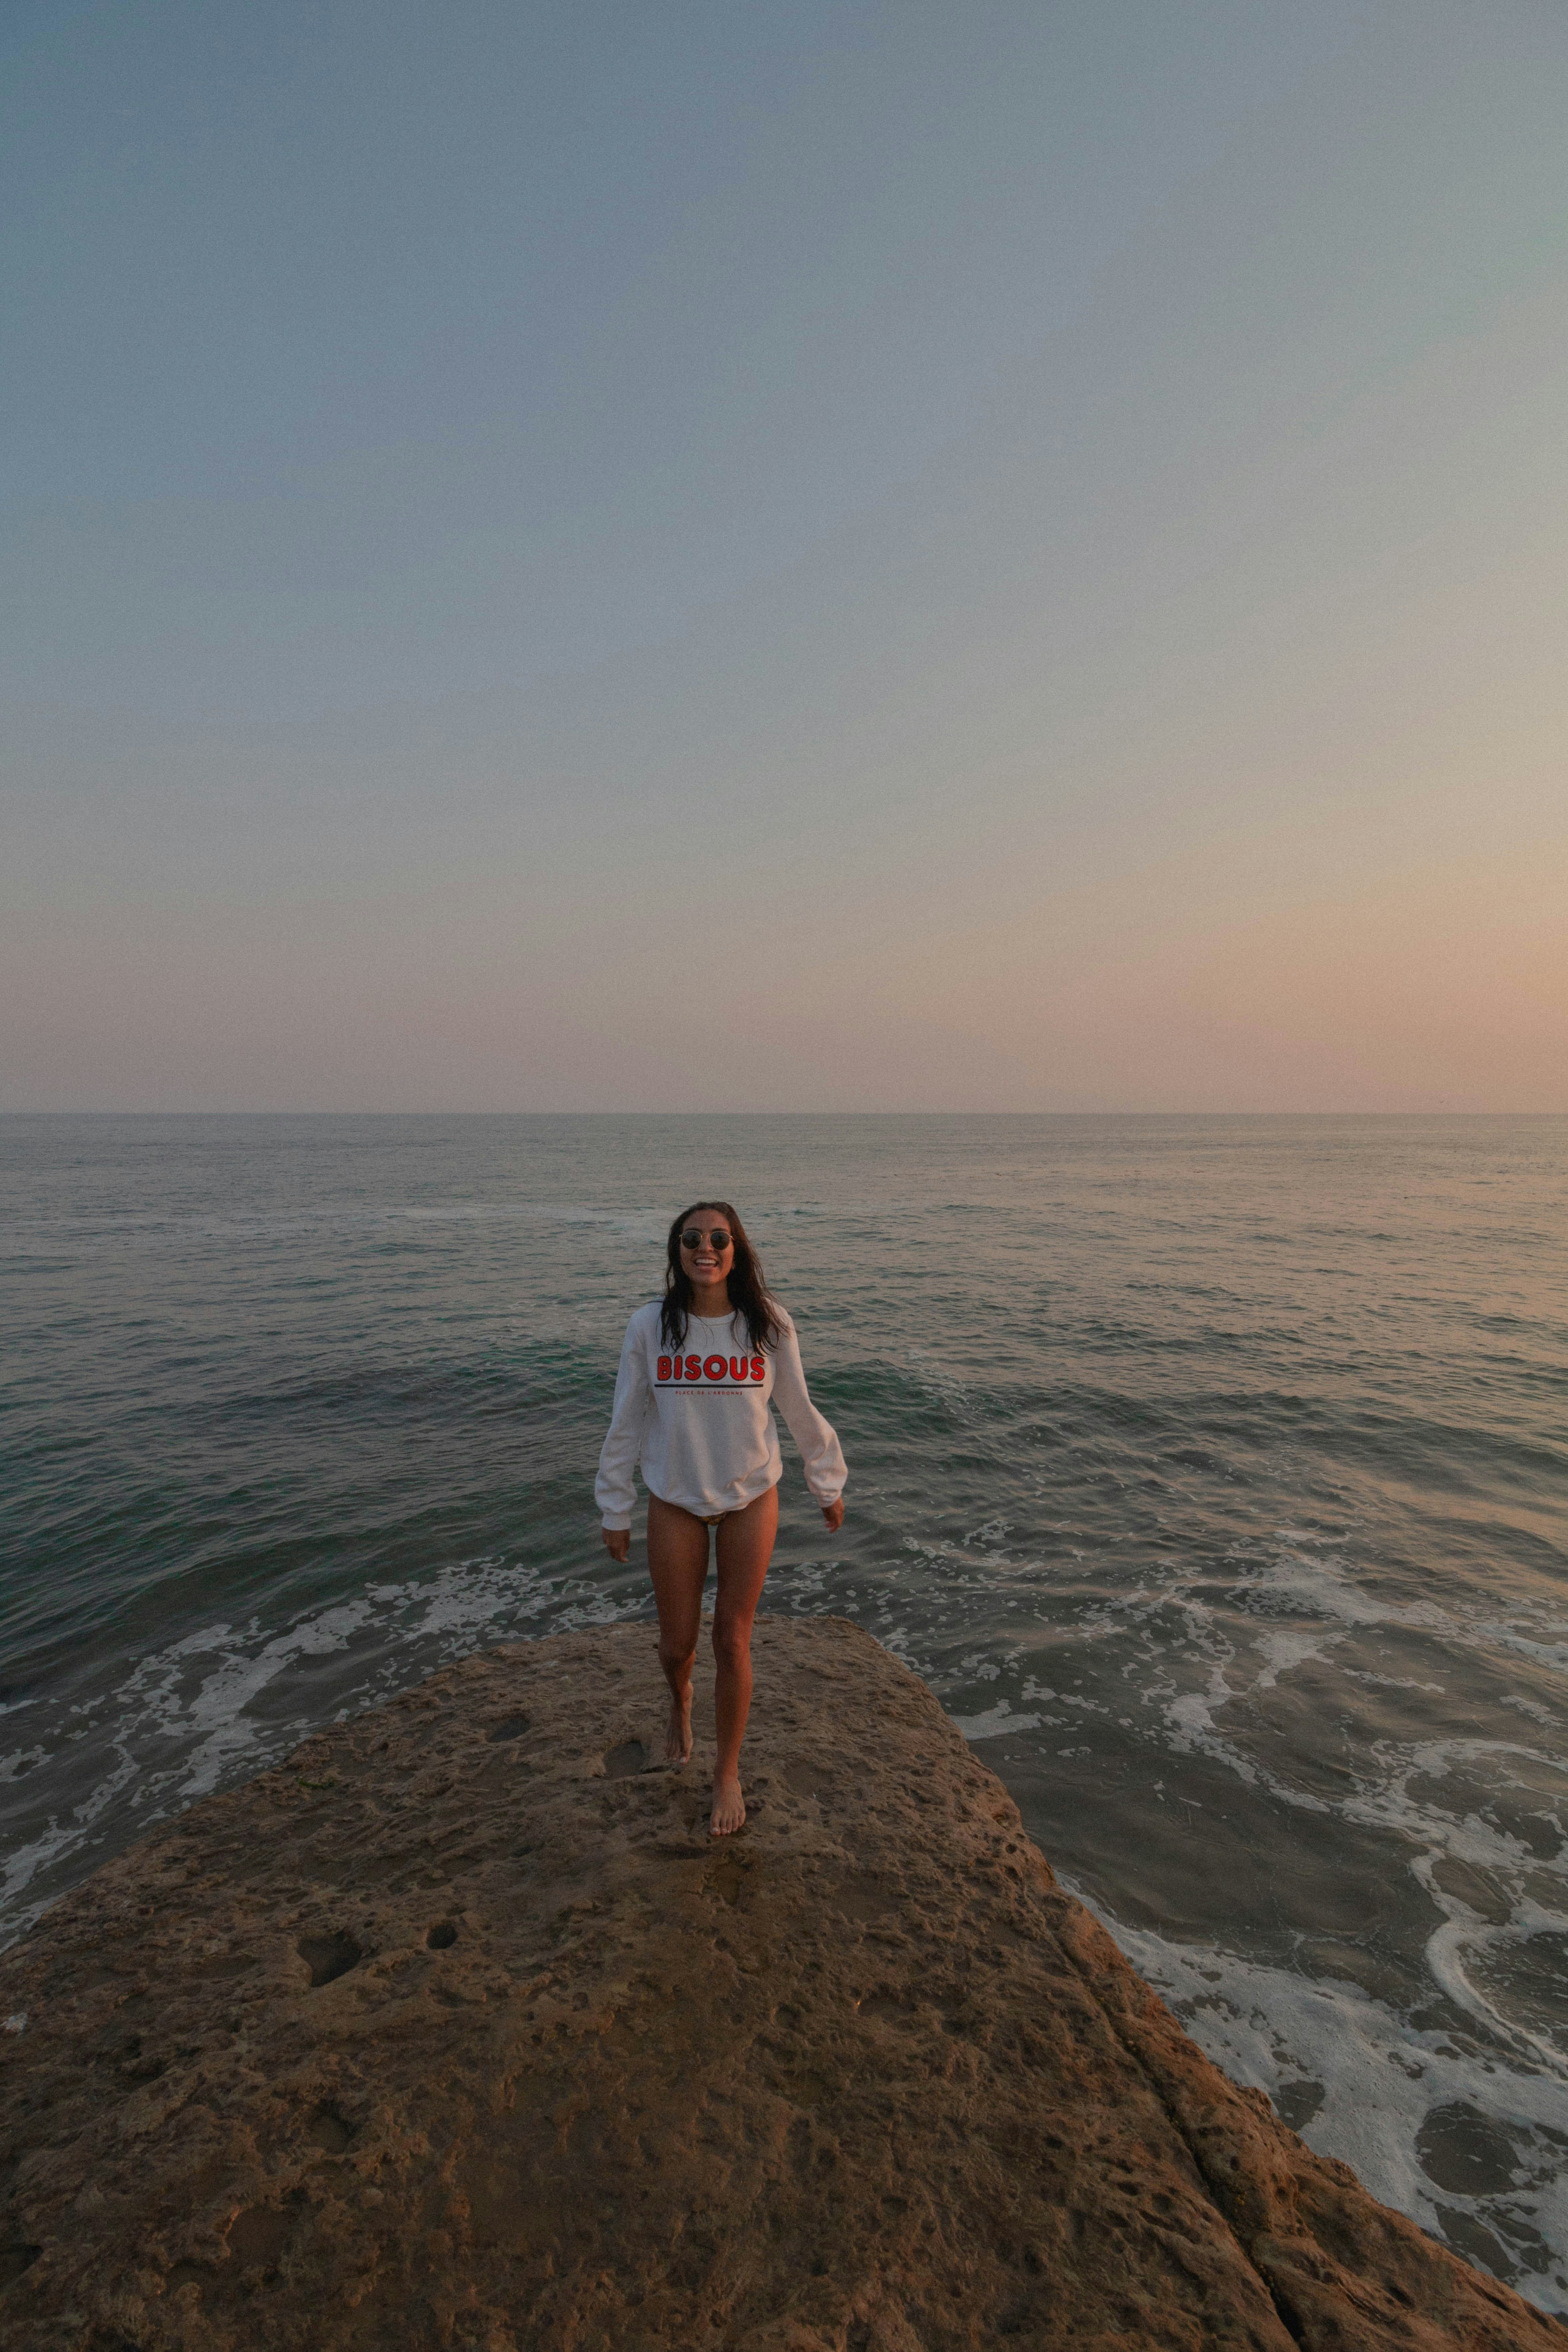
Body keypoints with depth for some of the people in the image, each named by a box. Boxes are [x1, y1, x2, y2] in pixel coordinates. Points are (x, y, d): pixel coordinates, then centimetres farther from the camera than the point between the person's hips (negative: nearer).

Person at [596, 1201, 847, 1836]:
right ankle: (680, 1704, 50)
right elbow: (627, 1422, -1)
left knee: (733, 1644, 8)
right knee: (676, 1643, 12)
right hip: (675, 1502, 1)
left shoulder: (769, 1326, -11)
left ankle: (728, 1772, 33)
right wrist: (615, 1511, 4)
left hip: (750, 1499, 0)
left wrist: (828, 1485, 10)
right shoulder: (650, 1326, -10)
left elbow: (801, 1412, 2)